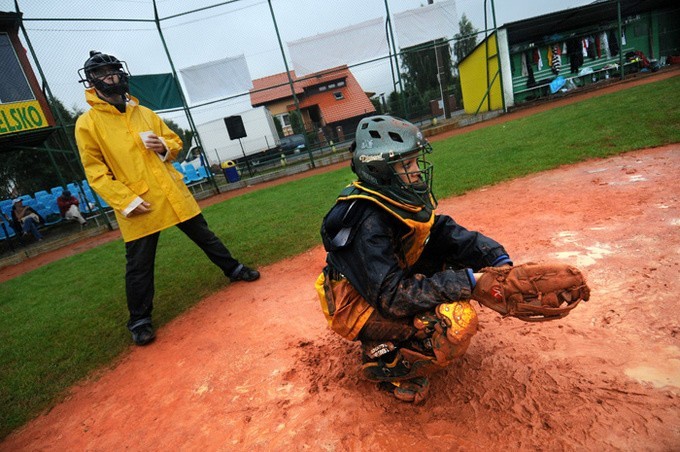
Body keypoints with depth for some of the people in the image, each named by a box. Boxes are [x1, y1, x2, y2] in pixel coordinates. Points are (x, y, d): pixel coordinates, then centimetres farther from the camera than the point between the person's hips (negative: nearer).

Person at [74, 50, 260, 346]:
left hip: (174, 194, 4)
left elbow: (175, 141, 18)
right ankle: (139, 321, 19)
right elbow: (96, 173, -5)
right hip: (138, 207, -4)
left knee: (205, 237, 16)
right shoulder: (87, 123, -1)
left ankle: (233, 270, 36)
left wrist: (163, 145, -6)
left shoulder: (144, 113, 13)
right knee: (139, 266, 2)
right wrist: (127, 200, -16)